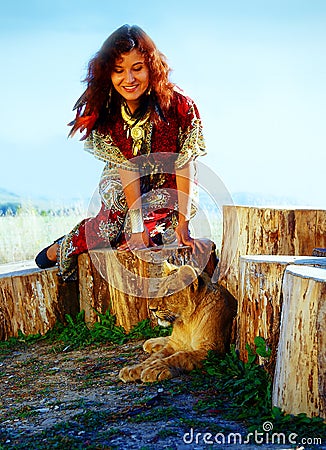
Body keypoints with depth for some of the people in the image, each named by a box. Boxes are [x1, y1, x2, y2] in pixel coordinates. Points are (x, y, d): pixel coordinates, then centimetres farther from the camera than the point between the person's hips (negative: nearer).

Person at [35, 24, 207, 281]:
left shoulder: (178, 105, -22)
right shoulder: (105, 113, -14)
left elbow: (184, 165, -19)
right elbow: (126, 167, -19)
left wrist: (183, 221, -22)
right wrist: (136, 223, -27)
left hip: (169, 195, -1)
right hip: (123, 191, 1)